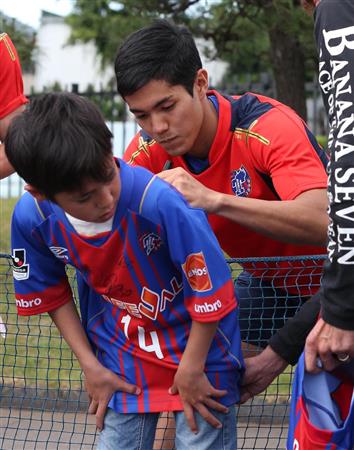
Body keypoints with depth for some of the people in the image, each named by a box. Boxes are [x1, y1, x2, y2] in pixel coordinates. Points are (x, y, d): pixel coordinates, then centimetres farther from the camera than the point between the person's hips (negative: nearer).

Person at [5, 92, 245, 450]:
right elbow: (51, 292, 3)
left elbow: (211, 289, -22)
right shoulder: (31, 218, -19)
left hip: (197, 345, -3)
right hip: (121, 358, 4)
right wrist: (89, 365, 2)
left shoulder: (159, 201, -34)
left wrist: (191, 370, -13)